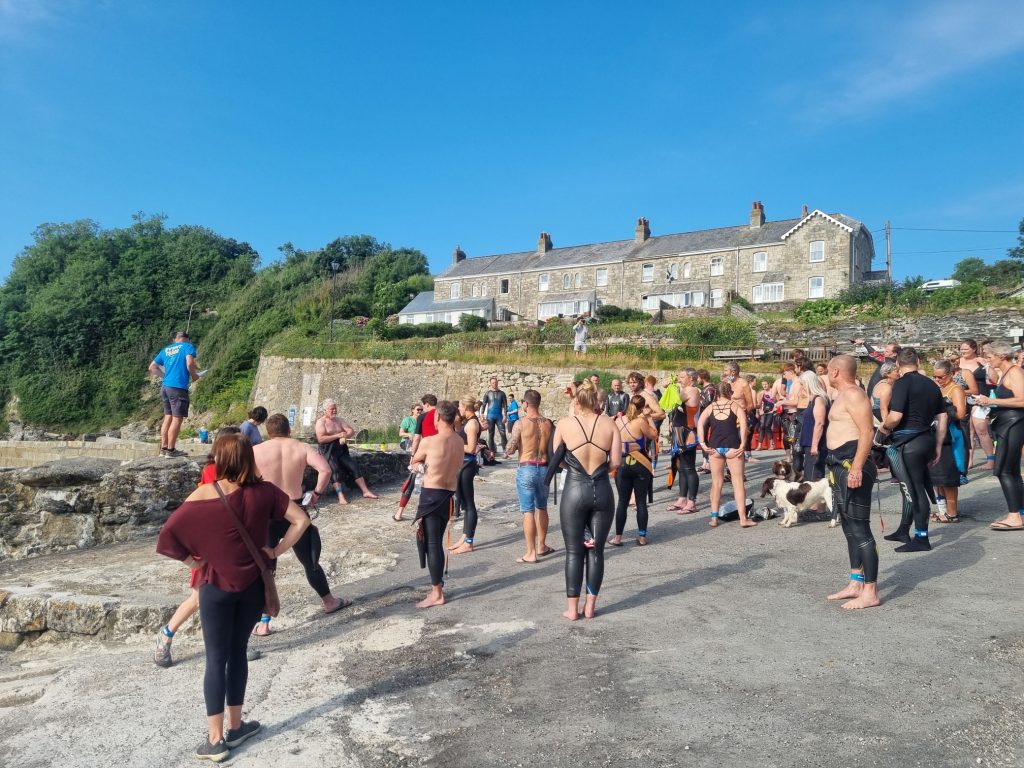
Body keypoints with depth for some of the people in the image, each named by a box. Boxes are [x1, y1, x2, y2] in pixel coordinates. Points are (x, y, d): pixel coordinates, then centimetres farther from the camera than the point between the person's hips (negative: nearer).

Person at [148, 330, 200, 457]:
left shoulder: (166, 349, 19)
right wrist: (194, 375, 1)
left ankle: (163, 448, 15)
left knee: (168, 417, 13)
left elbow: (152, 368, 20)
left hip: (165, 386, 7)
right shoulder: (188, 346, 1)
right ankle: (171, 450, -4)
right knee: (177, 418, -4)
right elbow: (190, 363, -16)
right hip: (178, 387, -7)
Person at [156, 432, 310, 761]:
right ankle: (235, 726, 28)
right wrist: (277, 551, 0)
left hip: (216, 586, -2)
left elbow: (168, 534, -16)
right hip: (253, 583, 3)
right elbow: (301, 520, -7)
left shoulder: (204, 495, -14)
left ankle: (215, 740, 15)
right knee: (237, 651, 18)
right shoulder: (264, 491, -7)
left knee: (216, 659, 8)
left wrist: (188, 557, -1)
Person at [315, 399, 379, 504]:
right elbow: (320, 439, -17)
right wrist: (338, 436, -19)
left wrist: (345, 436, -16)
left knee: (354, 466, -5)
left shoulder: (339, 420, 15)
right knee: (335, 469, -27)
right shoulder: (321, 422, -4)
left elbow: (352, 431, 6)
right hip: (328, 451, -6)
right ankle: (340, 496, -34)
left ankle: (365, 491, -3)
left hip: (341, 450, 6)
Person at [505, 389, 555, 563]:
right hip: (544, 468, 5)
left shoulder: (521, 423, -11)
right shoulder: (548, 423, 1)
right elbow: (553, 448, 6)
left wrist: (507, 452, 11)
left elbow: (510, 449, -10)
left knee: (528, 511, 0)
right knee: (542, 508, 20)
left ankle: (531, 553, 2)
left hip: (527, 469, -5)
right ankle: (541, 546, 31)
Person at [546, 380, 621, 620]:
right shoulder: (609, 424, -3)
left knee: (574, 552, 9)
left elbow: (556, 459, 2)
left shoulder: (564, 424, -6)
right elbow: (615, 462, -4)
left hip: (574, 491, -1)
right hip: (602, 491, 2)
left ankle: (572, 608, 16)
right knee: (596, 550, 13)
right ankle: (590, 606, 21)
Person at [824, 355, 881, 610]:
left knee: (860, 529, -8)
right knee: (849, 528, 15)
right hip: (841, 465, 11)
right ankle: (856, 583, 24)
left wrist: (856, 467, -28)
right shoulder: (844, 395, 19)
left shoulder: (853, 394, -12)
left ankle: (870, 592, -3)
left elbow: (867, 432, -21)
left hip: (852, 464, -11)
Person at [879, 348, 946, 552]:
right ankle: (903, 531, 29)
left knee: (913, 489, -2)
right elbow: (942, 418, 14)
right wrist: (938, 446, 18)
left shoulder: (902, 383, -13)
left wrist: (884, 428, -1)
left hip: (907, 443, -8)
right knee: (913, 487, 17)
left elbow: (895, 417, -22)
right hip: (926, 440, 8)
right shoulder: (931, 384, 11)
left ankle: (921, 538, 4)